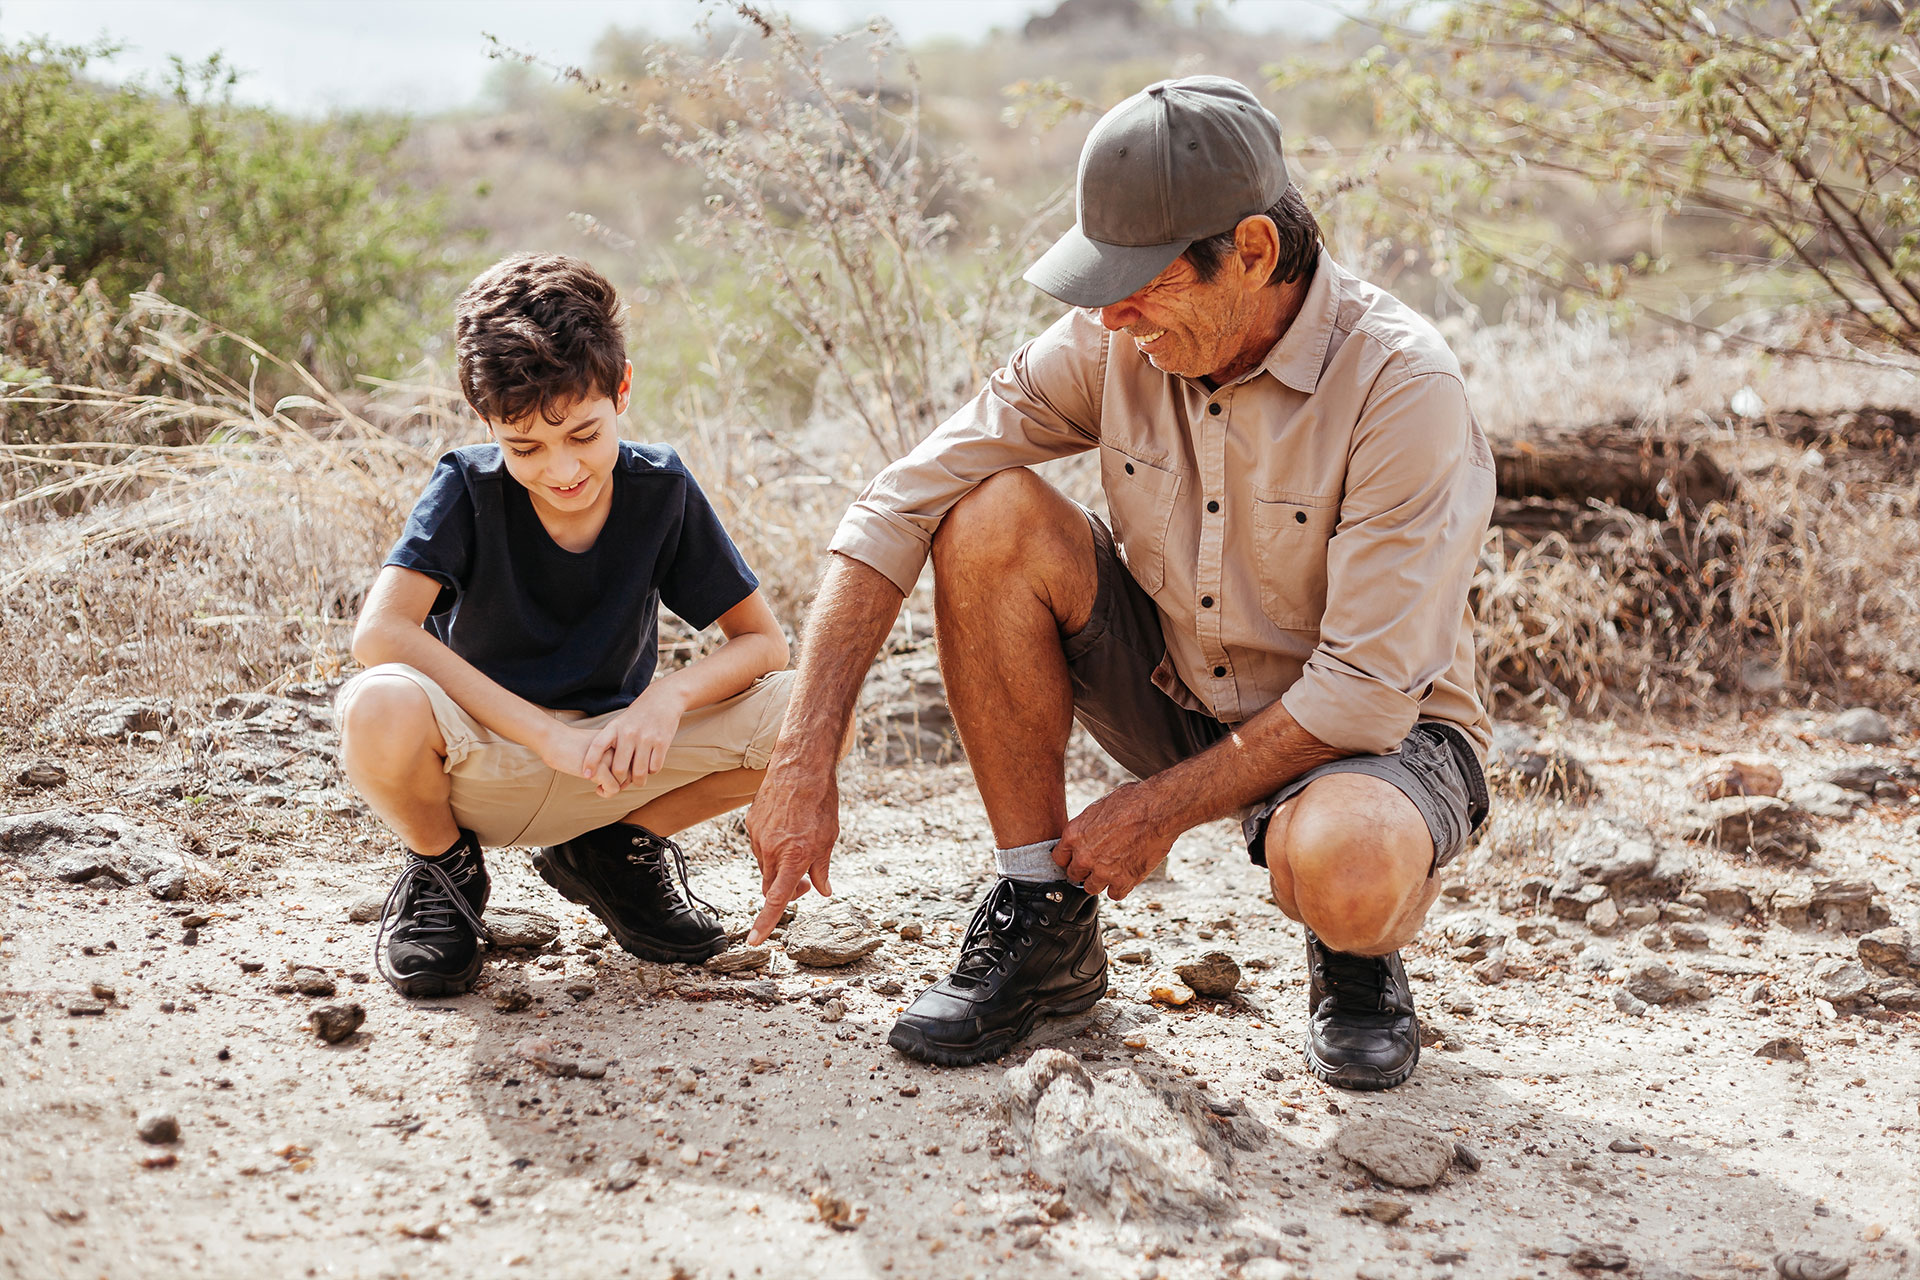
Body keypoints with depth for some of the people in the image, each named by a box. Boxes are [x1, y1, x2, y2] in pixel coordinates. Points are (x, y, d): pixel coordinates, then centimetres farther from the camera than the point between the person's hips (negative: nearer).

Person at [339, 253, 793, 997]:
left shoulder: (660, 489, -8)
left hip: (607, 761, 3)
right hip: (478, 760, -3)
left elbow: (763, 641, -5)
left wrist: (672, 693, -27)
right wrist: (546, 734, -34)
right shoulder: (468, 489, -16)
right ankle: (443, 865, -1)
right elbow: (380, 632, -31)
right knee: (379, 710, -38)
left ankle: (610, 852, 7)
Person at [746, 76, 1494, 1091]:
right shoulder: (1116, 341, -13)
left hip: (1378, 734, -4)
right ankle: (1046, 929, -7)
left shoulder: (1401, 385, -26)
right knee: (990, 517, -19)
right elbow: (899, 505, -14)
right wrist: (803, 759, -22)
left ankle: (1357, 958, 2)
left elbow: (1365, 691, -26)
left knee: (1340, 867, -40)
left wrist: (1156, 811, -20)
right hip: (1175, 691, 5)